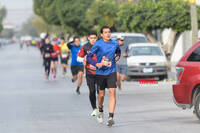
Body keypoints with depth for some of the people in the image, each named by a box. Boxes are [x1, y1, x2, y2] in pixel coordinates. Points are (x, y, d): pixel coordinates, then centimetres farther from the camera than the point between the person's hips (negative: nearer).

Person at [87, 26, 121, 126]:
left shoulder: (115, 44, 3)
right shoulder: (98, 44, -9)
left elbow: (118, 51, 26)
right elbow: (89, 57, -10)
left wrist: (117, 56, 5)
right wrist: (97, 64, -25)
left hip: (111, 72, 1)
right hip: (100, 72, -1)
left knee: (112, 92, -14)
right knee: (101, 94, 11)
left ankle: (111, 117, -18)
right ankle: (100, 111, 41)